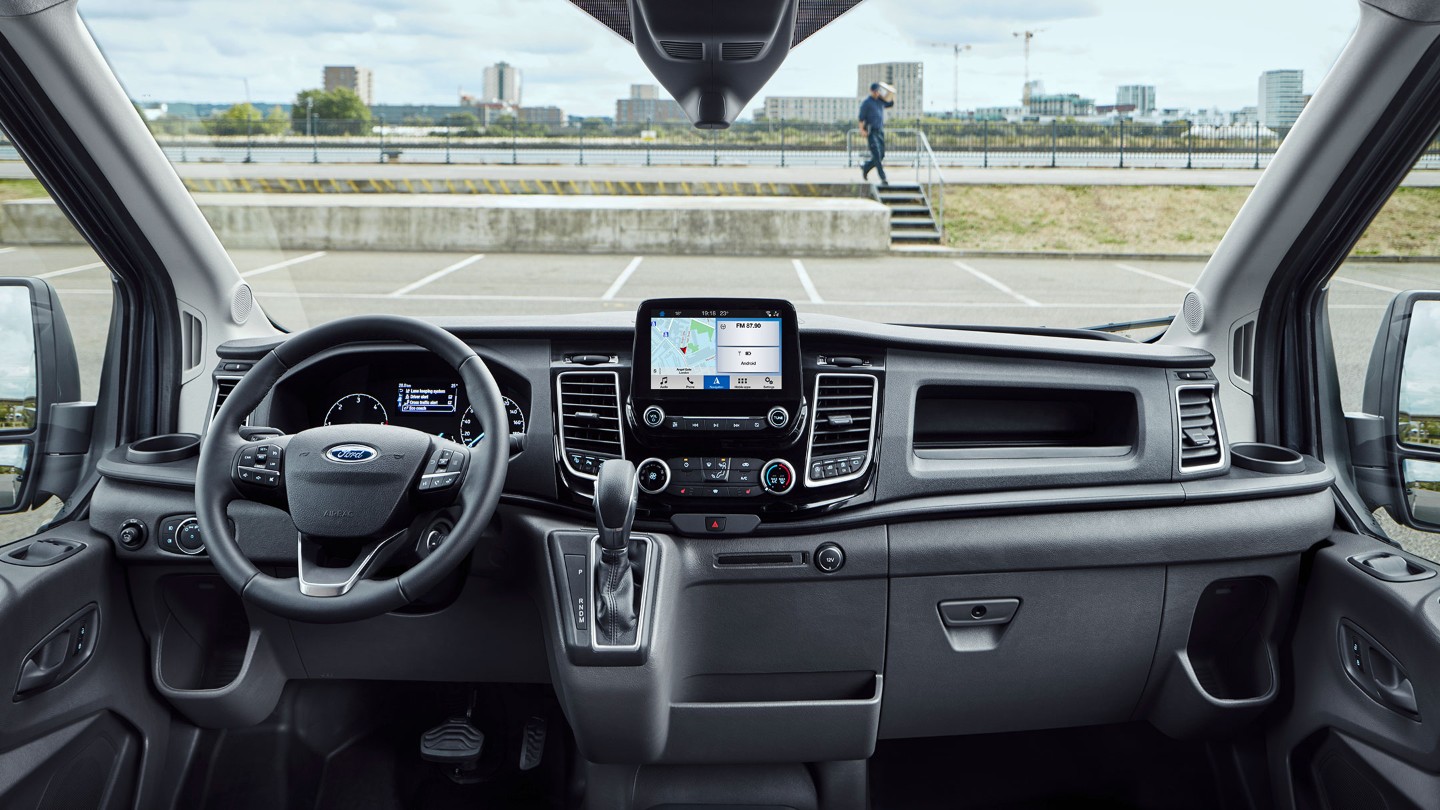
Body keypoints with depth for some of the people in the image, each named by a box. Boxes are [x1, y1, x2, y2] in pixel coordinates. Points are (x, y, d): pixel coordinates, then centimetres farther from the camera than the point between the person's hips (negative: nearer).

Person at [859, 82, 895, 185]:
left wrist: (892, 94, 12)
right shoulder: (866, 102, -6)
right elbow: (861, 117, -9)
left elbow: (891, 104, 29)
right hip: (871, 132, -7)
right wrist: (862, 130, -21)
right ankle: (883, 179, -15)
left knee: (881, 155, 9)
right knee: (877, 156, -12)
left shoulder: (880, 100, 12)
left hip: (880, 131, 7)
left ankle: (865, 168, 31)